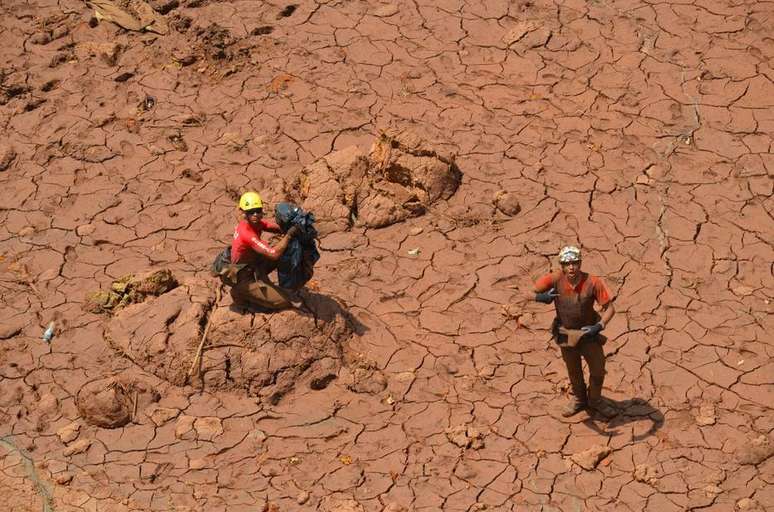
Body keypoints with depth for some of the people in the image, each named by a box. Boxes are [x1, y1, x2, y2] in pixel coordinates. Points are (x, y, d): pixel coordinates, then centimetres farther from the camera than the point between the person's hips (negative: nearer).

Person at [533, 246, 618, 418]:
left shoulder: (593, 282, -26)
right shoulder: (555, 279, -23)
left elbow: (609, 308, -19)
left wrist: (599, 326, -37)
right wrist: (541, 297, -43)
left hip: (589, 332, -1)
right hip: (566, 334, 1)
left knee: (598, 371, 12)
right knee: (573, 371, 22)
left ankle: (595, 400, 41)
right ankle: (578, 399, 50)